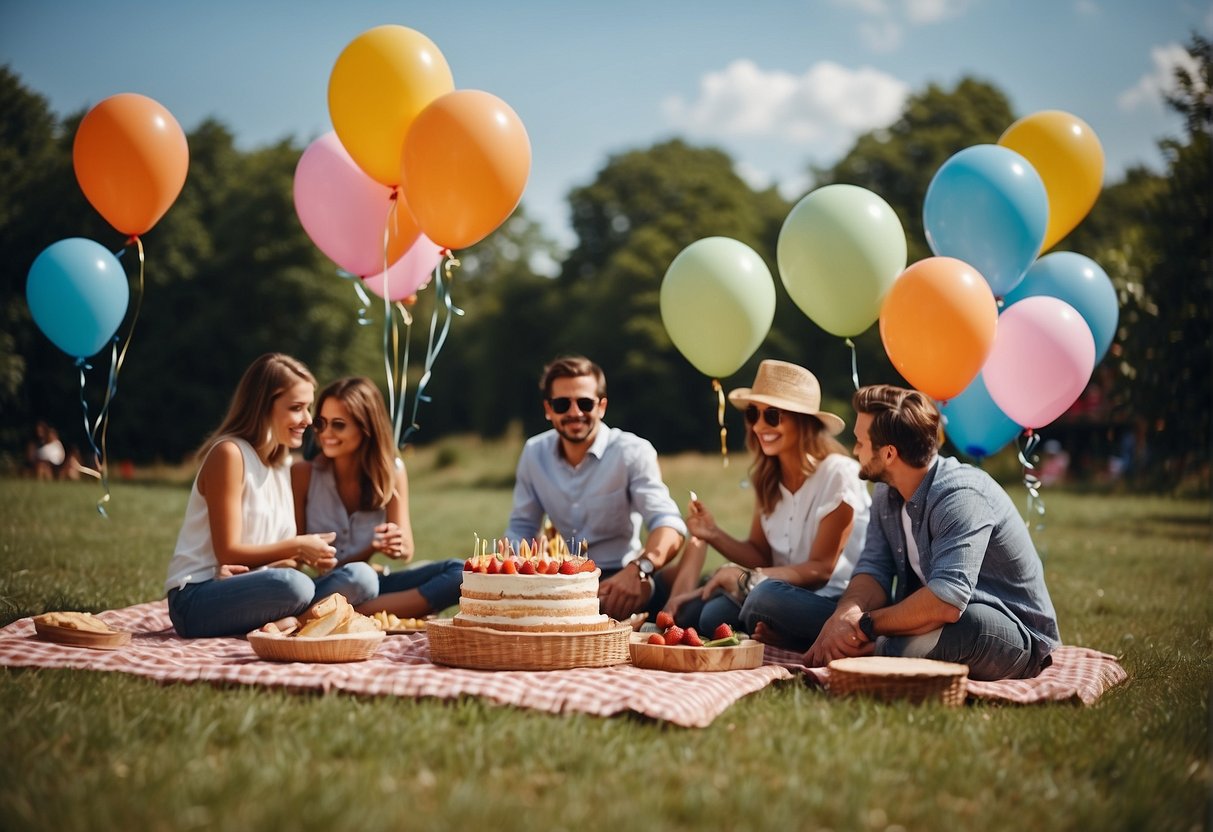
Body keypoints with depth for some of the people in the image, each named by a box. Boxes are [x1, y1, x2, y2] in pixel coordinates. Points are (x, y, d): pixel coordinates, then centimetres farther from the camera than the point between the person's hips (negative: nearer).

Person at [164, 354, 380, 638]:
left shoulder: (282, 463, 16)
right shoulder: (229, 454, -10)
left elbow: (279, 548, 10)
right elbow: (228, 553, -12)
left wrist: (309, 554, -11)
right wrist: (298, 546, -15)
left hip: (247, 589, 8)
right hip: (196, 600, -8)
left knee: (360, 577, -12)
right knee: (293, 584, -38)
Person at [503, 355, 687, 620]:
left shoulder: (632, 452, -11)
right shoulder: (534, 452, 4)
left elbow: (668, 524, -24)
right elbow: (521, 528, 11)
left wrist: (638, 570, -46)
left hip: (616, 579, -3)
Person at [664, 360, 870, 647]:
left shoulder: (838, 473, -13)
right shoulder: (767, 477, 9)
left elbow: (821, 568, -14)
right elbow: (760, 555, 8)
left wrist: (747, 578, -25)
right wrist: (714, 535, -11)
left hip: (836, 602, -6)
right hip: (784, 593, 6)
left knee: (765, 595, -36)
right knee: (693, 612, -19)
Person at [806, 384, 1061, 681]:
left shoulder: (960, 497, -25)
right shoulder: (886, 495, 2)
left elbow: (947, 601, -36)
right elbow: (873, 570, -3)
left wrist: (865, 625, -28)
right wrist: (845, 616, -25)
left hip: (1018, 637, -8)